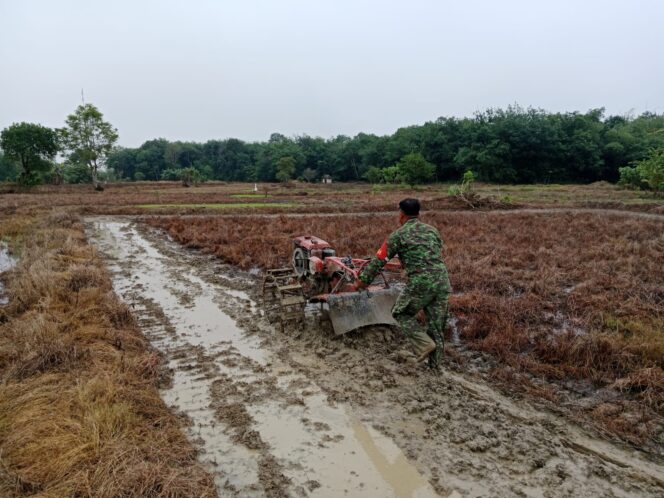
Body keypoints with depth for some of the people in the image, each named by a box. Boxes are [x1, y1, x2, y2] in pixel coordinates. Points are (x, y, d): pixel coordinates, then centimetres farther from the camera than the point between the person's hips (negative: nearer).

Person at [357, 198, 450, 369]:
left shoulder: (398, 235, 1)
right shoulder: (432, 230, 17)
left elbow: (379, 260, 3)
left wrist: (363, 281, 11)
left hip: (420, 283, -5)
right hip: (442, 280, 6)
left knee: (401, 313, 15)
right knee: (436, 322, 15)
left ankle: (424, 344, 2)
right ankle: (435, 361, 21)